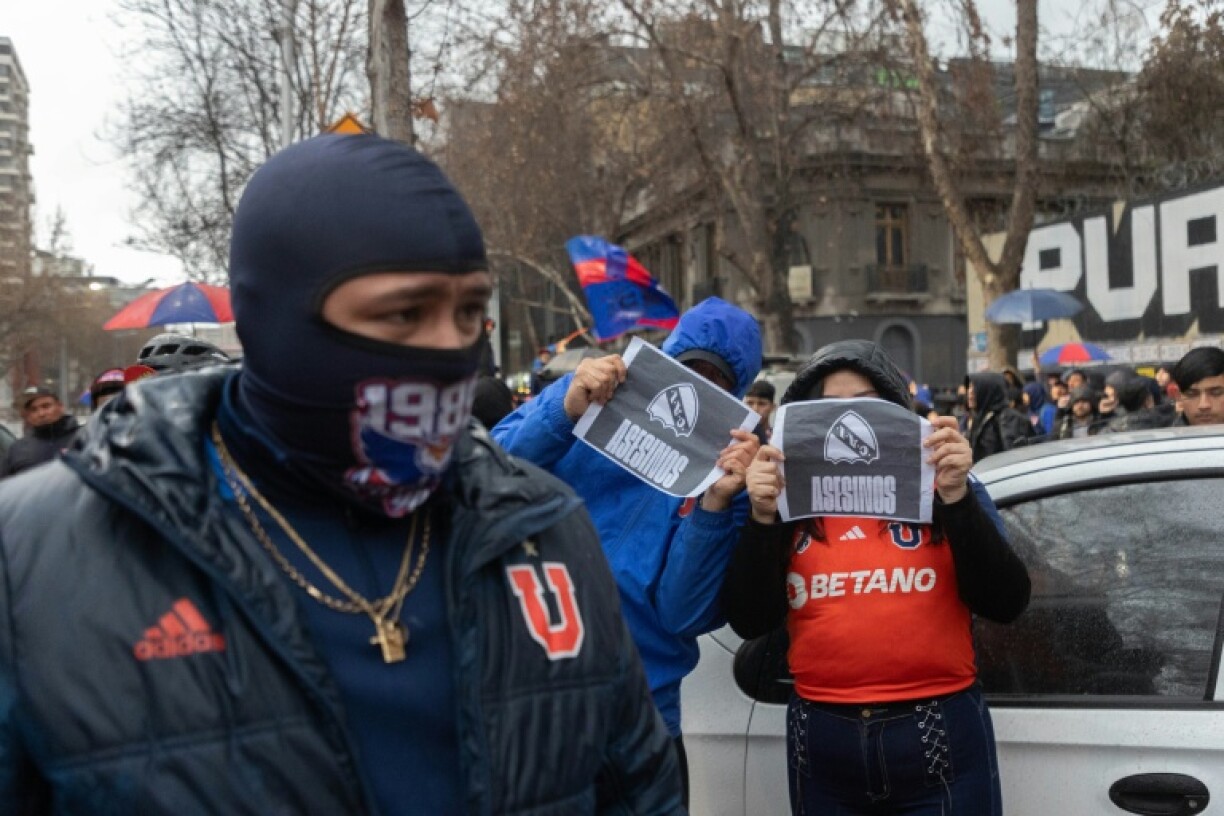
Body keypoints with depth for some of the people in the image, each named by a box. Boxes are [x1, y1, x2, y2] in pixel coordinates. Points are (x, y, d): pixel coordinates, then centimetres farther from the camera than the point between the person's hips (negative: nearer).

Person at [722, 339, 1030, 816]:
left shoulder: (942, 491, 2)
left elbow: (1006, 605, -8)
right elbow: (749, 623, -4)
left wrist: (957, 498, -18)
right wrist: (763, 517, -16)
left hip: (940, 737, -1)